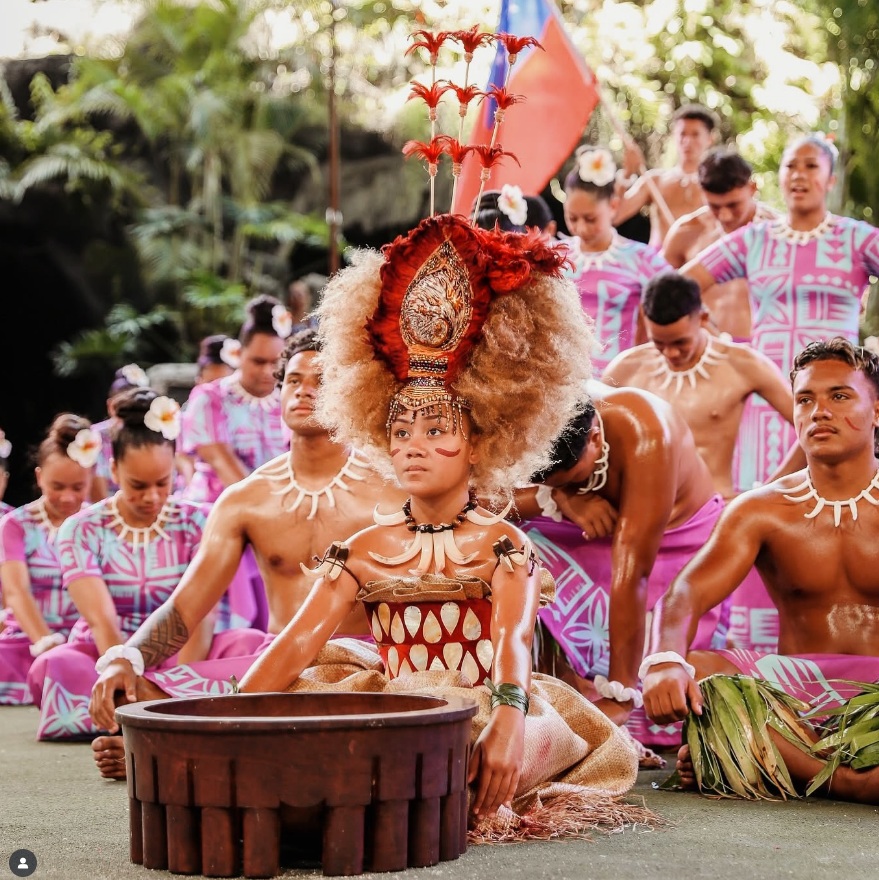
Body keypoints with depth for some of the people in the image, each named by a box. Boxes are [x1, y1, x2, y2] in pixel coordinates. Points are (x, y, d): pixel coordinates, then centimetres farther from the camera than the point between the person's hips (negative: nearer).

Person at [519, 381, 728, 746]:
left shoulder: (646, 434, -38)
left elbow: (632, 572, -39)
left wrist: (618, 693, -39)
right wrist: (557, 499, -38)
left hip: (675, 539, -4)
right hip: (582, 538, 4)